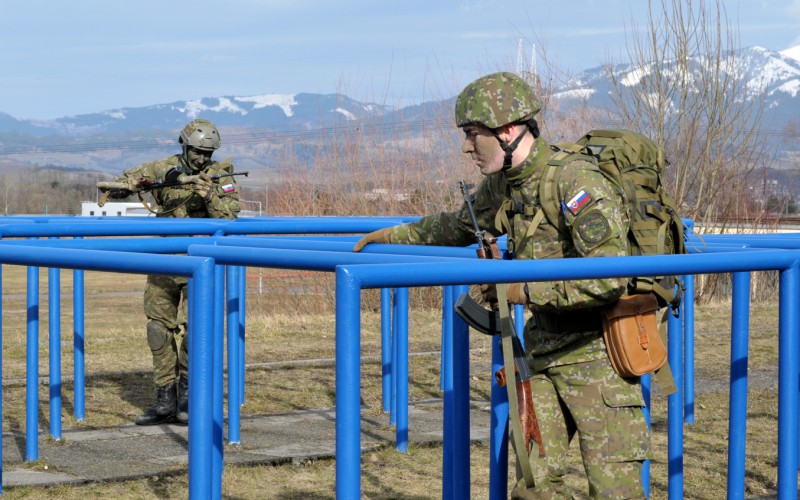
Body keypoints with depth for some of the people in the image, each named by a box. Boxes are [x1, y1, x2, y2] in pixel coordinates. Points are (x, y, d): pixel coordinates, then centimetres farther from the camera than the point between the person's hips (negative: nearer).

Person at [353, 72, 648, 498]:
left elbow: (609, 279, -29)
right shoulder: (501, 186, 7)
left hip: (598, 350, -8)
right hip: (544, 348, 8)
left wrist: (526, 291, -22)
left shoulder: (577, 183, -21)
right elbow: (459, 225, 29)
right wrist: (395, 235, 29)